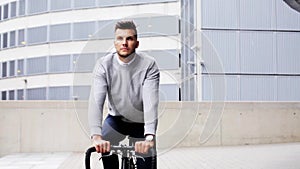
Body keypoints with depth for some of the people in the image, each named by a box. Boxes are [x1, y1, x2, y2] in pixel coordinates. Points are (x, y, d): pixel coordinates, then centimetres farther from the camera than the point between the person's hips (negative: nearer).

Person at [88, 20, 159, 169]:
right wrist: (96, 136, -45)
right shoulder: (103, 65, -19)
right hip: (116, 119, 1)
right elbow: (96, 100, -30)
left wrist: (149, 137, -49)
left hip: (141, 123, 0)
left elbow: (151, 102, -34)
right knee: (104, 147, -27)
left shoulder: (149, 65, -23)